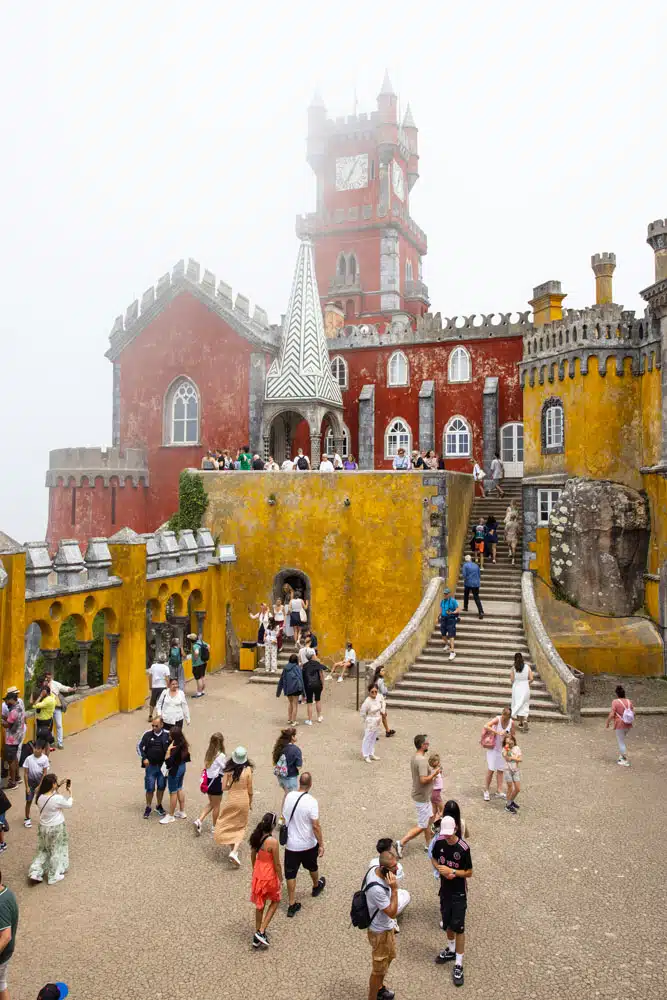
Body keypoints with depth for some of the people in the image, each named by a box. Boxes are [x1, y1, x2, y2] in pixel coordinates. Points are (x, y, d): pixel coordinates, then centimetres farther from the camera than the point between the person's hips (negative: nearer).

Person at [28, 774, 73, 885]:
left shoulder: (40, 797, -11)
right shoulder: (57, 799, -29)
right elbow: (69, 805, -9)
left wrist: (59, 786, 6)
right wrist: (69, 792, 2)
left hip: (43, 827, 5)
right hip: (56, 828, -5)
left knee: (43, 850, 26)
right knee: (56, 851, 14)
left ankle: (35, 872, 21)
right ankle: (53, 876, 26)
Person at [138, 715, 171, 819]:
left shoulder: (168, 735, -9)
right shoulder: (147, 734, -9)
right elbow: (139, 746, 2)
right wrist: (144, 758, -9)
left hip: (163, 766, 1)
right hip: (150, 766, -1)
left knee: (161, 787, 12)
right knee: (150, 788, 3)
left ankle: (159, 806, 32)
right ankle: (148, 807, 23)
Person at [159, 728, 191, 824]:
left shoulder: (175, 748, -31)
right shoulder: (183, 743, -7)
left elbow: (168, 762, -29)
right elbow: (186, 756, 7)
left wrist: (168, 750, -34)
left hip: (175, 770, -9)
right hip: (182, 767, 9)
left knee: (173, 792, 7)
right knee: (179, 789, 23)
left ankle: (170, 816, 21)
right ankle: (182, 812, 34)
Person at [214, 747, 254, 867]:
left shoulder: (228, 770, -10)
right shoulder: (248, 770, -12)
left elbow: (224, 787, -7)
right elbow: (250, 789, -4)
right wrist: (250, 803, 11)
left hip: (230, 799, 0)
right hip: (243, 800, 0)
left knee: (228, 826, 19)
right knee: (241, 827, 12)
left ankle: (233, 850, 19)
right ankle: (234, 851, -6)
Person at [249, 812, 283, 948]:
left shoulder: (256, 836, -8)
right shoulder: (273, 841, -29)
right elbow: (277, 864, -19)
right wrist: (280, 879, -4)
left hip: (258, 874, 6)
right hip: (269, 876, -6)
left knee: (260, 904, 22)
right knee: (275, 901, 21)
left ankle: (258, 935, 34)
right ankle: (261, 932, 15)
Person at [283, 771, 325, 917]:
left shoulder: (288, 796, -9)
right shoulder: (311, 801, -23)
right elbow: (315, 825, -21)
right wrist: (321, 844, -10)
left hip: (291, 844, 2)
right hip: (308, 844, -2)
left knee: (291, 874, 12)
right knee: (312, 867, 26)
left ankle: (292, 905, 16)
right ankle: (316, 886, 51)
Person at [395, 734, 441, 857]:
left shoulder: (415, 757, 3)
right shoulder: (422, 760, -28)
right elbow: (423, 779, -33)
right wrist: (434, 773, -19)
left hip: (421, 795, 10)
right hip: (422, 798, -10)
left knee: (428, 819, 23)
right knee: (422, 826, 1)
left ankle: (428, 845, 36)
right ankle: (401, 843, 3)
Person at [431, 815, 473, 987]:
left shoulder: (464, 848, -24)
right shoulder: (439, 842, -11)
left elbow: (469, 873, -15)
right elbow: (433, 858, 7)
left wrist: (452, 871, -27)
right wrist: (439, 868, -13)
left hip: (459, 893, -5)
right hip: (445, 890, 5)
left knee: (458, 927, -1)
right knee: (447, 924, 20)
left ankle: (458, 965, 11)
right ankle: (451, 950, 43)